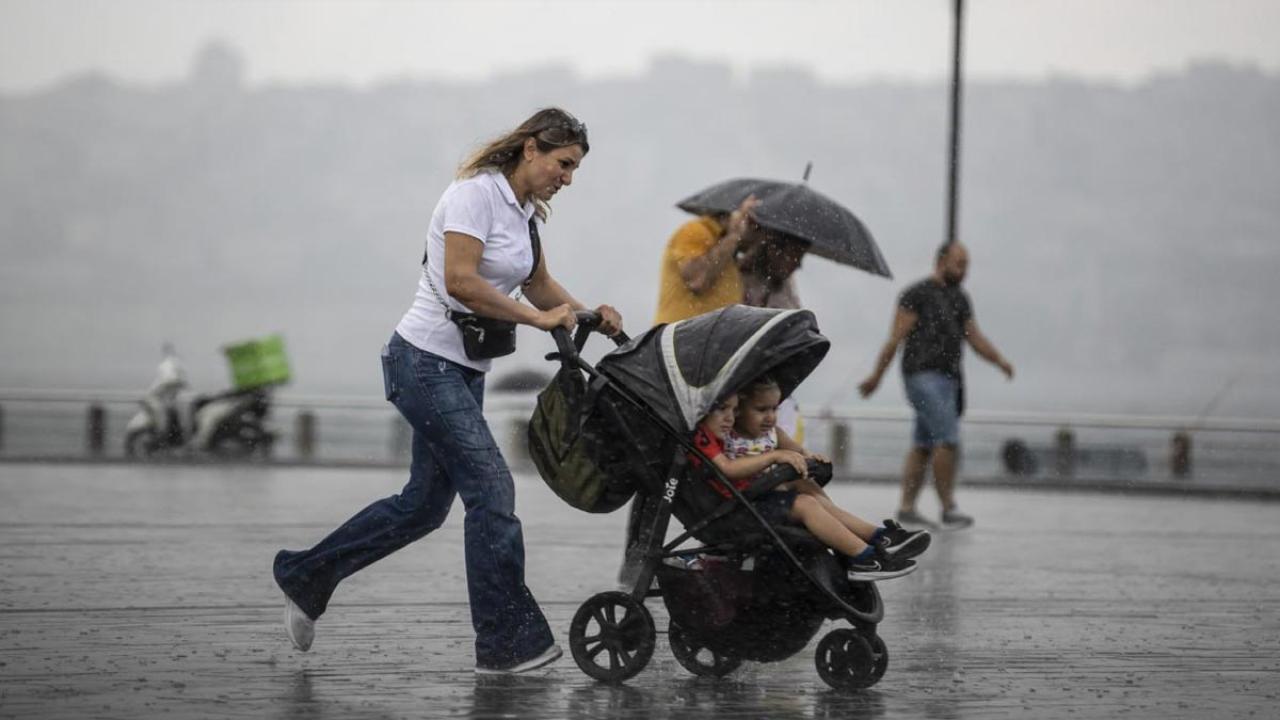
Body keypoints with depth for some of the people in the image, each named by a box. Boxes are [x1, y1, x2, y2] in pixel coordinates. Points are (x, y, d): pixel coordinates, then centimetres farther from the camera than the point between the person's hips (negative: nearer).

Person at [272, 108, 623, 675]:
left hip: (465, 370, 10)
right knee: (491, 489, -13)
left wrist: (588, 315, 2)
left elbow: (539, 285, 20)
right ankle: (506, 643, -7)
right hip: (425, 361, -10)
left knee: (425, 504, 13)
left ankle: (304, 576, 27)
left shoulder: (524, 211, 13)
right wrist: (538, 318, -22)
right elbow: (459, 281, -25)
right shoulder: (476, 192, -15)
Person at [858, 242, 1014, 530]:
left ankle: (906, 509, 11)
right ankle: (949, 508, -11)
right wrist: (876, 376, -7)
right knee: (948, 439, -15)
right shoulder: (918, 294, -4)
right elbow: (896, 338, -6)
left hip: (948, 377, 8)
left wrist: (1000, 360, -1)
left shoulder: (959, 299, 19)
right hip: (924, 375, -8)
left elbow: (975, 338, 17)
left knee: (923, 446, 8)